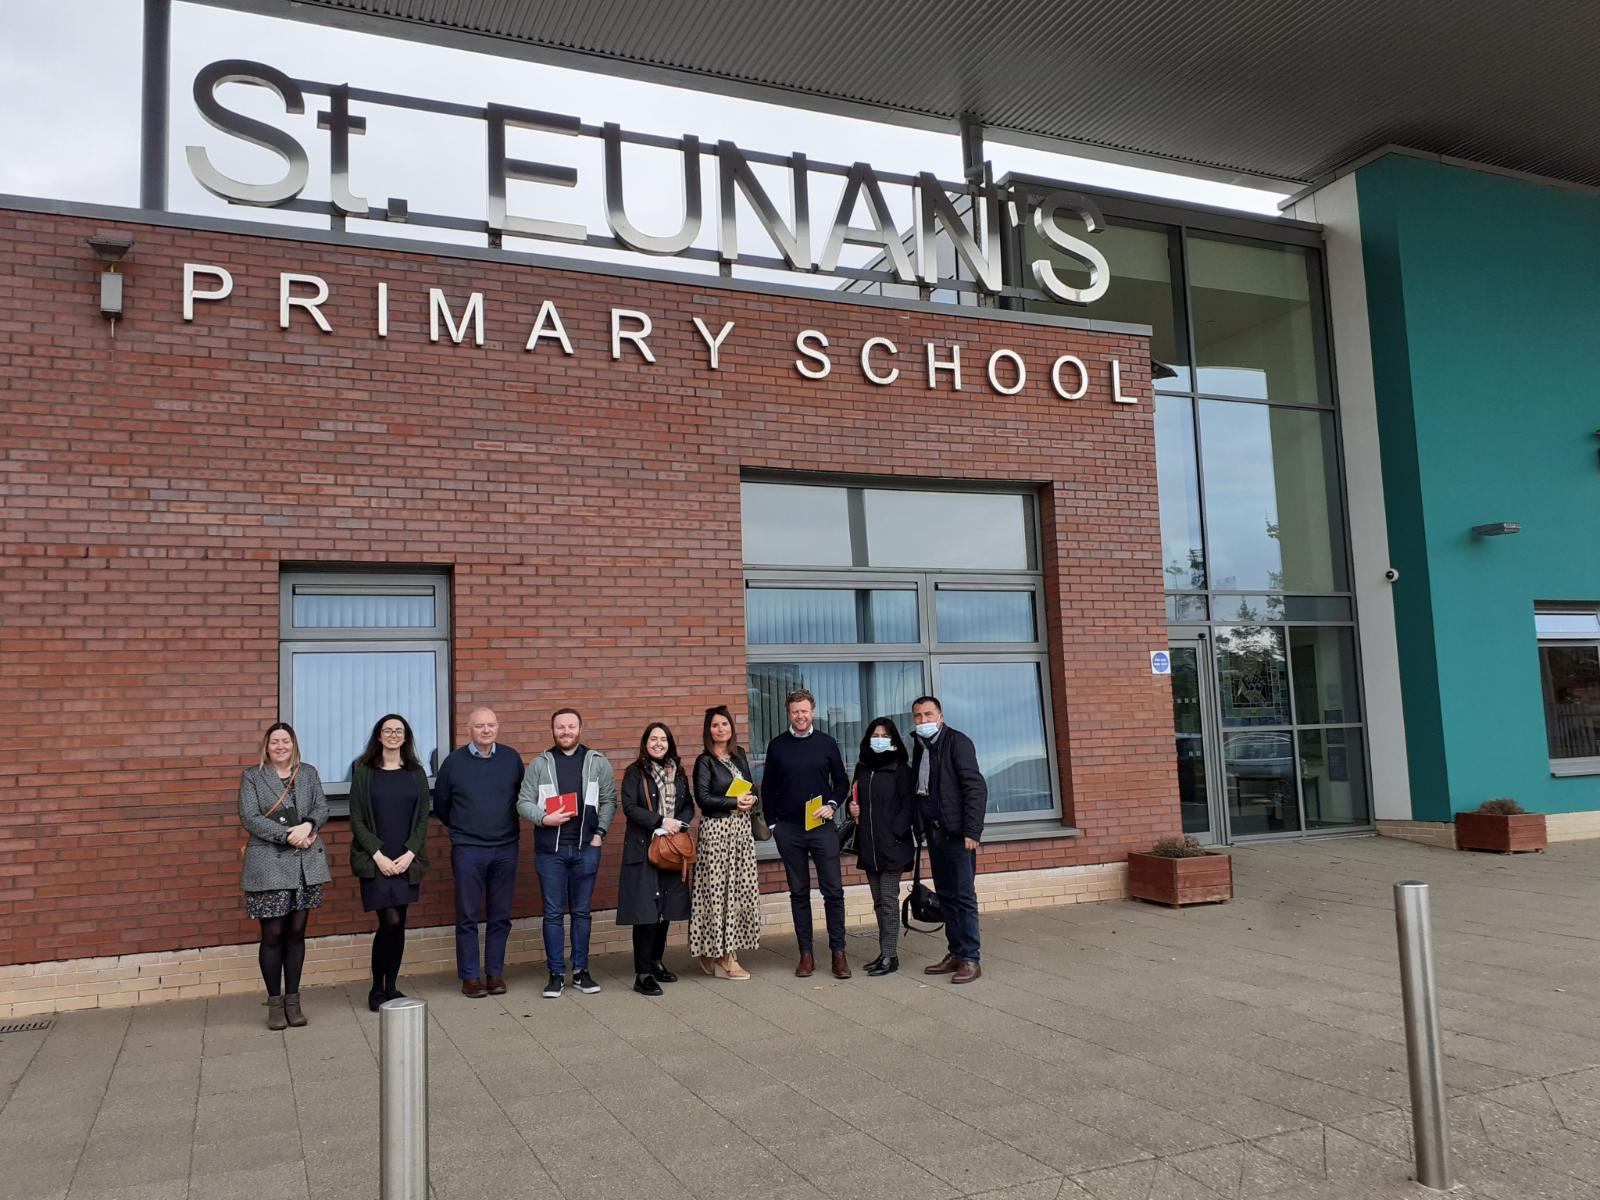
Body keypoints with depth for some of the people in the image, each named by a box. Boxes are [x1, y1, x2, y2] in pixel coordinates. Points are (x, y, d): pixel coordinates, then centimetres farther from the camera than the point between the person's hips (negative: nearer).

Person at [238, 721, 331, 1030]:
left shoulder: (308, 773, 12)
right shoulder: (252, 776, 2)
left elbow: (322, 808, 7)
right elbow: (249, 818, -7)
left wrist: (308, 825, -15)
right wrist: (289, 836, -15)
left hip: (305, 865, 3)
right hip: (268, 867, -3)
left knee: (296, 932, 7)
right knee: (272, 935, 0)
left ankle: (293, 1000, 16)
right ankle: (274, 1002, 12)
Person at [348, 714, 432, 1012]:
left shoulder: (416, 773, 8)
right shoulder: (364, 771, 1)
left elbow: (423, 817, 6)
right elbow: (357, 818, -2)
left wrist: (410, 853, -7)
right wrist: (377, 855, -11)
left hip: (406, 861, 3)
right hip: (375, 861, -3)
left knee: (398, 925, 5)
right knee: (390, 921, -13)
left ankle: (391, 988, 18)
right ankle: (376, 990, 4)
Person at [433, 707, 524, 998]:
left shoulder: (511, 758, 3)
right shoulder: (454, 761, -1)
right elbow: (440, 805, 10)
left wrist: (509, 827, 10)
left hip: (505, 849, 2)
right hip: (467, 851, -2)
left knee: (500, 916, 7)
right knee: (468, 916, 2)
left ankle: (496, 973, 17)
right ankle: (470, 977, 11)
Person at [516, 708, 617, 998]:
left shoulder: (597, 762, 4)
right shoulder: (539, 764, 3)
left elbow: (609, 801, 5)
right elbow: (524, 802, 1)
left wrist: (600, 833, -4)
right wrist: (544, 818, -15)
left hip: (586, 848, 1)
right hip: (550, 849, 0)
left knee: (581, 912, 9)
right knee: (553, 913, 4)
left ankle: (580, 971, 19)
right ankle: (556, 974, 13)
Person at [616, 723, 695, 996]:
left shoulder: (678, 772, 14)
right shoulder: (635, 772, -2)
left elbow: (689, 805, 12)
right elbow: (629, 807, -11)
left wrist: (678, 823, -7)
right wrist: (661, 822, -17)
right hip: (643, 848, -5)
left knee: (666, 908, 9)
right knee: (646, 910, -8)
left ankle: (656, 962, 24)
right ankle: (643, 974, -5)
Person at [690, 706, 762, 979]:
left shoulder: (739, 755, 12)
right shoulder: (705, 761, -5)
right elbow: (703, 797, -13)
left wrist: (751, 799, 0)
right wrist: (735, 803, -14)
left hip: (742, 828, 6)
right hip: (716, 829, -6)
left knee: (742, 889, 4)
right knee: (720, 890, -4)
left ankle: (727, 951, 13)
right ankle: (723, 958, 2)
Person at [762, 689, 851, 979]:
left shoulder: (826, 743, 3)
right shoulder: (777, 746, 4)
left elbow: (842, 781, 9)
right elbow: (768, 789, 9)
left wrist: (832, 805, -7)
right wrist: (772, 823, 4)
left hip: (822, 827, 0)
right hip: (788, 829, 1)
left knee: (833, 890, -3)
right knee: (799, 892, 7)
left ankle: (838, 953, 5)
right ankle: (806, 954, 13)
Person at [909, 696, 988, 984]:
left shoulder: (957, 742, -7)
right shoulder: (920, 747, 14)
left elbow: (976, 787, -13)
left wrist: (972, 831, -18)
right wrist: (921, 828, 7)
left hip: (956, 832, -7)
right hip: (933, 831, 7)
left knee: (963, 896, -3)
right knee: (946, 896, 11)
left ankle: (970, 959, 2)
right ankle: (955, 954, 19)